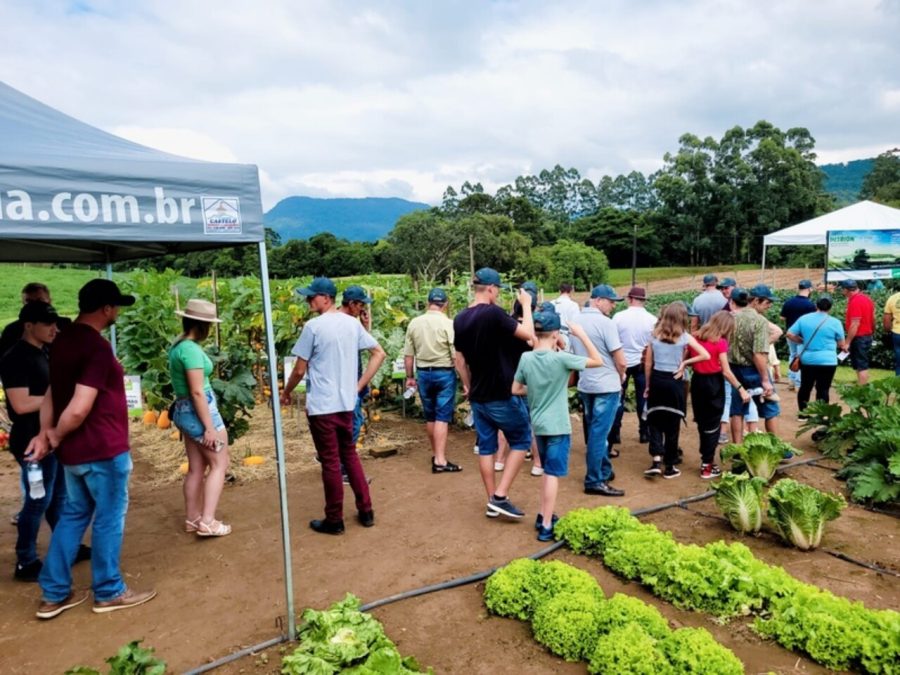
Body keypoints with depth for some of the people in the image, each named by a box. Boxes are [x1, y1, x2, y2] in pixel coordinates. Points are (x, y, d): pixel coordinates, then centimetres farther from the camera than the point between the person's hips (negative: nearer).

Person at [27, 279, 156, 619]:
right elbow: (78, 409, -25)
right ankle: (108, 592, 20)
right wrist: (55, 438, -9)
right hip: (103, 449, -9)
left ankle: (54, 594, 26)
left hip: (74, 450, 9)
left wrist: (46, 432, -1)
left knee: (74, 514, 19)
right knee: (109, 518, 6)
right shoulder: (97, 348, -21)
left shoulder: (63, 340, 9)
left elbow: (52, 392, 9)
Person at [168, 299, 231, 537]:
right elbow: (197, 391, -23)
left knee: (196, 468, 15)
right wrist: (209, 427, -21)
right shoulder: (191, 349, -19)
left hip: (183, 410, 9)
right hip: (199, 410, -9)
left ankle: (192, 520, 22)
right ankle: (207, 522, -4)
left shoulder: (178, 346, 11)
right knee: (219, 464, -1)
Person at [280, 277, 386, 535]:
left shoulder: (313, 326, -12)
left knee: (330, 462, 3)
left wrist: (286, 393, 9)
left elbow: (299, 370, -8)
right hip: (347, 403, 6)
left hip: (321, 406, -6)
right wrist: (358, 386, 8)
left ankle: (334, 520, 15)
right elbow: (379, 354, 8)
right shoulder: (353, 323, 5)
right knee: (349, 455, 18)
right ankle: (365, 511, 23)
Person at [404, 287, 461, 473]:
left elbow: (408, 355, 4)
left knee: (430, 416, 15)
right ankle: (440, 460, -4)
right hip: (444, 373, -4)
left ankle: (436, 454, 28)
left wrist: (410, 376, 15)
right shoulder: (448, 324, -12)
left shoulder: (414, 323, 1)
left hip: (423, 373, 4)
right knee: (442, 416, -2)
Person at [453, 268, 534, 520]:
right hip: (503, 394, -7)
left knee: (485, 446, 14)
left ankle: (492, 501, 21)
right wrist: (526, 305, -4)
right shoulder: (493, 313, -19)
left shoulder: (460, 319, 3)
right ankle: (500, 496, 4)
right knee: (521, 441, 9)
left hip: (478, 396, 7)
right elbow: (528, 334, -17)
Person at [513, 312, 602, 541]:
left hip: (538, 424, 6)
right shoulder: (561, 359, -17)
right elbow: (598, 361, -9)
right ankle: (546, 526, 4)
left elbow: (516, 390, 4)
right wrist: (581, 334, -6)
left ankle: (543, 516, 29)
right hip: (557, 426, -6)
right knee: (553, 474, 0)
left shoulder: (526, 358, -3)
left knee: (547, 471, 21)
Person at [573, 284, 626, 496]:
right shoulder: (606, 323, -17)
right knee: (599, 433, -2)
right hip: (606, 386, -8)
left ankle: (604, 471, 31)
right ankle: (594, 481, 4)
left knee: (595, 431, 18)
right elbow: (621, 361, -16)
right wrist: (620, 379, 3)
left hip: (585, 385, 8)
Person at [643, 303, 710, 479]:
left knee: (654, 421, 12)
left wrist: (648, 385, 13)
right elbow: (705, 355, -12)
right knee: (672, 424, 7)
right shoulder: (685, 337, -4)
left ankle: (656, 459, -4)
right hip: (674, 382, -2)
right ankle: (669, 466, 16)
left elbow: (648, 363, 4)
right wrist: (685, 362, -2)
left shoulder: (655, 335, 2)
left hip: (656, 380, 2)